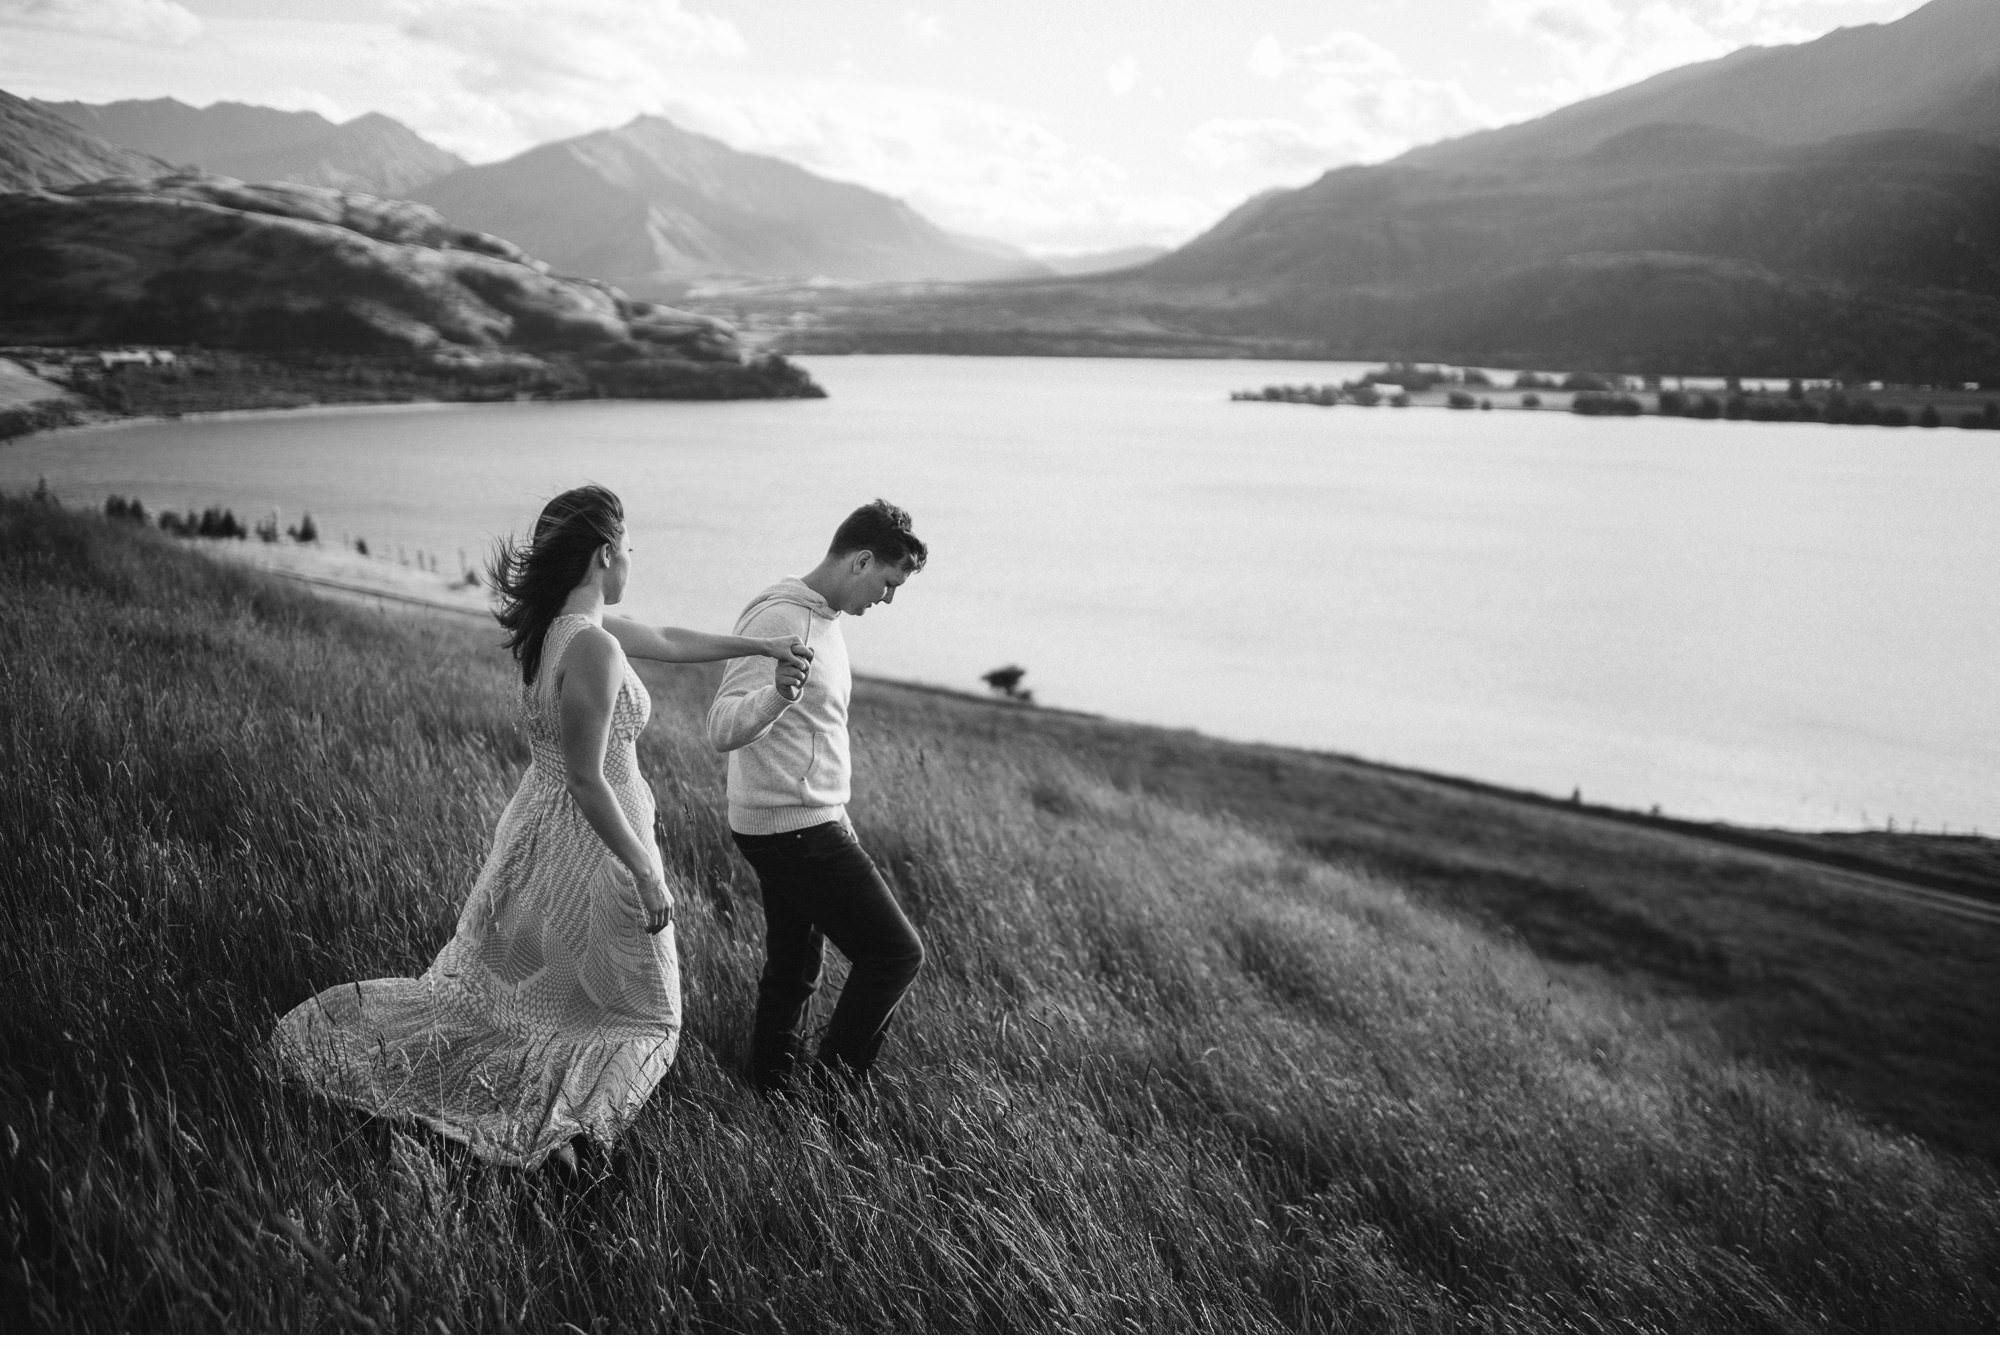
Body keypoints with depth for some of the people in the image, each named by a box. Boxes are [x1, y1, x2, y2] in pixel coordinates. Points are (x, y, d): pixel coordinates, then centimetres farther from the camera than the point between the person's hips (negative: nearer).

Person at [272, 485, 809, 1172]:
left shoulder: (553, 624, 3)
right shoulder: (594, 648, -26)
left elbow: (666, 640, 17)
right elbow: (587, 781, -25)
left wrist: (759, 646, 23)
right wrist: (646, 875, -19)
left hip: (539, 826, 9)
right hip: (591, 840, -8)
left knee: (492, 978, 24)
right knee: (630, 1003, 11)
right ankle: (546, 1130, 15)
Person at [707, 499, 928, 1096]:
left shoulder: (819, 616, 12)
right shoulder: (780, 620, -20)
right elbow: (723, 729, -28)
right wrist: (779, 693, -47)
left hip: (803, 825, 10)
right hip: (796, 828, -10)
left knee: (794, 967, 17)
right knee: (896, 952, -4)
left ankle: (775, 1079, 29)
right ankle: (832, 1083, 7)